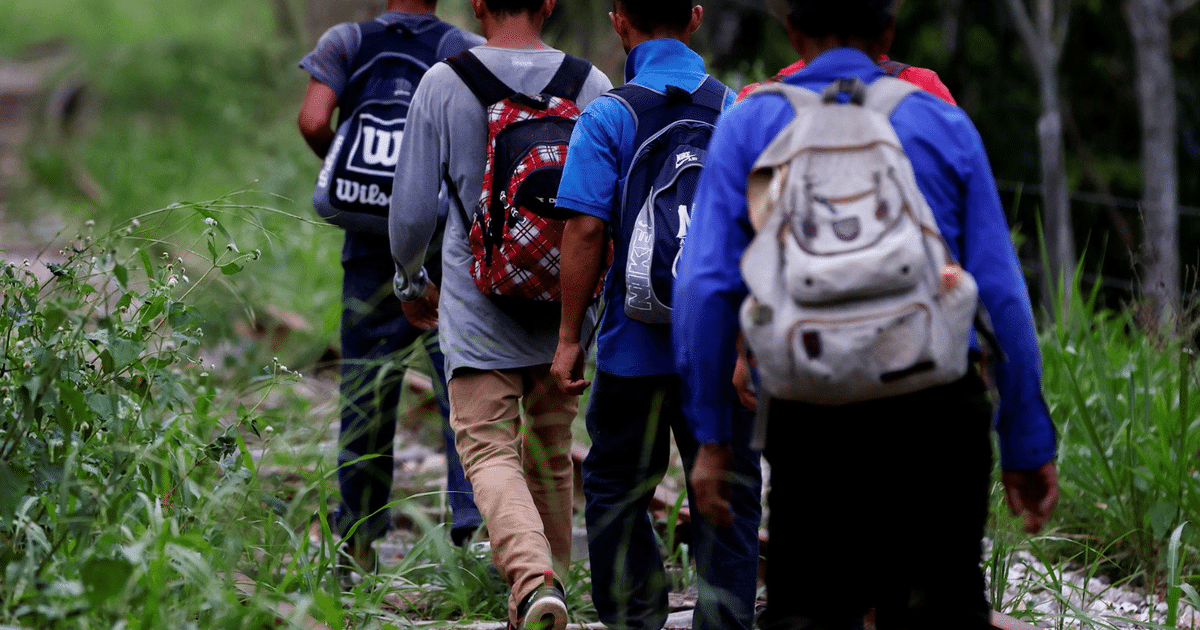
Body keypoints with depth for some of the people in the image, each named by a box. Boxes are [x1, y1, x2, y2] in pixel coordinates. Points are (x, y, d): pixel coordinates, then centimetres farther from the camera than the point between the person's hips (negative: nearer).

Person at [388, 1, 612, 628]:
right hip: (567, 310, 3)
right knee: (551, 455, 17)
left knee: (490, 452, -7)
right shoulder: (592, 85, -1)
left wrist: (410, 280, 16)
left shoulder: (443, 84, -5)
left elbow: (411, 210, -3)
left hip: (479, 306, -3)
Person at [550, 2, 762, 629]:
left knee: (615, 490, 14)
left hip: (637, 344, -2)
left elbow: (586, 229, -13)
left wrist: (569, 337, -6)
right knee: (728, 496, 9)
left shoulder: (608, 117, -9)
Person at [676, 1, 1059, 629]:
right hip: (939, 408, 1)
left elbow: (705, 288, -2)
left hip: (810, 417, 0)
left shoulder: (748, 124, 7)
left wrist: (710, 436, 1)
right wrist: (1028, 442, 8)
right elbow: (1003, 296, 5)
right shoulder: (944, 125, 9)